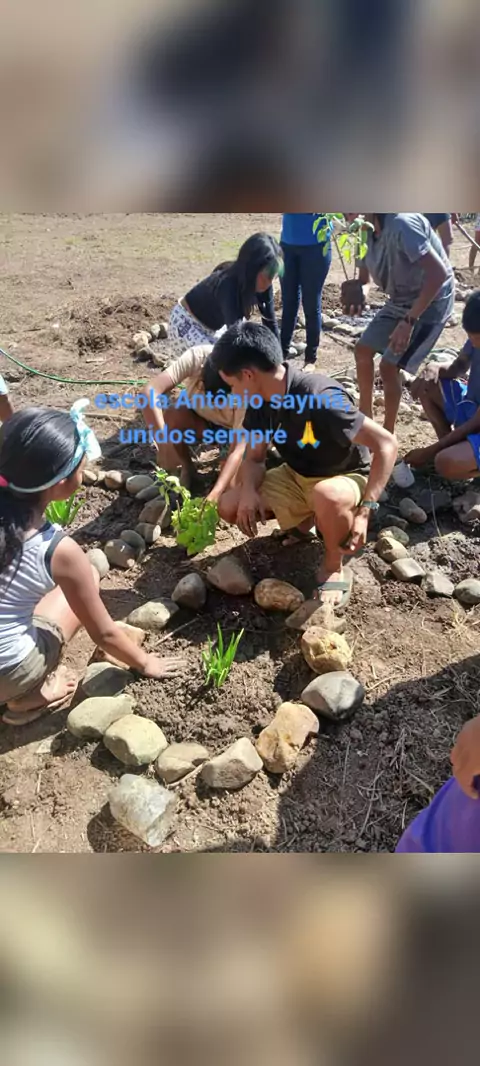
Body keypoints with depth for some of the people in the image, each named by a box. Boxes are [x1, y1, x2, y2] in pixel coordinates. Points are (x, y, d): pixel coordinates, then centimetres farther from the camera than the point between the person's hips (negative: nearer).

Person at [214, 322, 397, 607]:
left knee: (327, 495, -43)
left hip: (345, 478, -6)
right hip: (296, 477, 7)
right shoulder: (262, 401, -10)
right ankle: (303, 522, 14)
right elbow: (254, 458, 0)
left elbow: (386, 444, -31)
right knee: (230, 507, -10)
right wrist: (249, 490, -23)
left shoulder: (323, 399, -32)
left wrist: (365, 510, -37)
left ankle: (334, 568, -12)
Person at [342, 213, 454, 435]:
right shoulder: (369, 232, -3)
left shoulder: (401, 224, -28)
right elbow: (364, 278, 5)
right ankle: (365, 415, 28)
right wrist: (357, 290, -20)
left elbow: (439, 273, -32)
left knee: (389, 366, -12)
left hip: (431, 302, -8)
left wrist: (408, 321, -32)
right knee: (363, 350, 10)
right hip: (400, 300, 9)